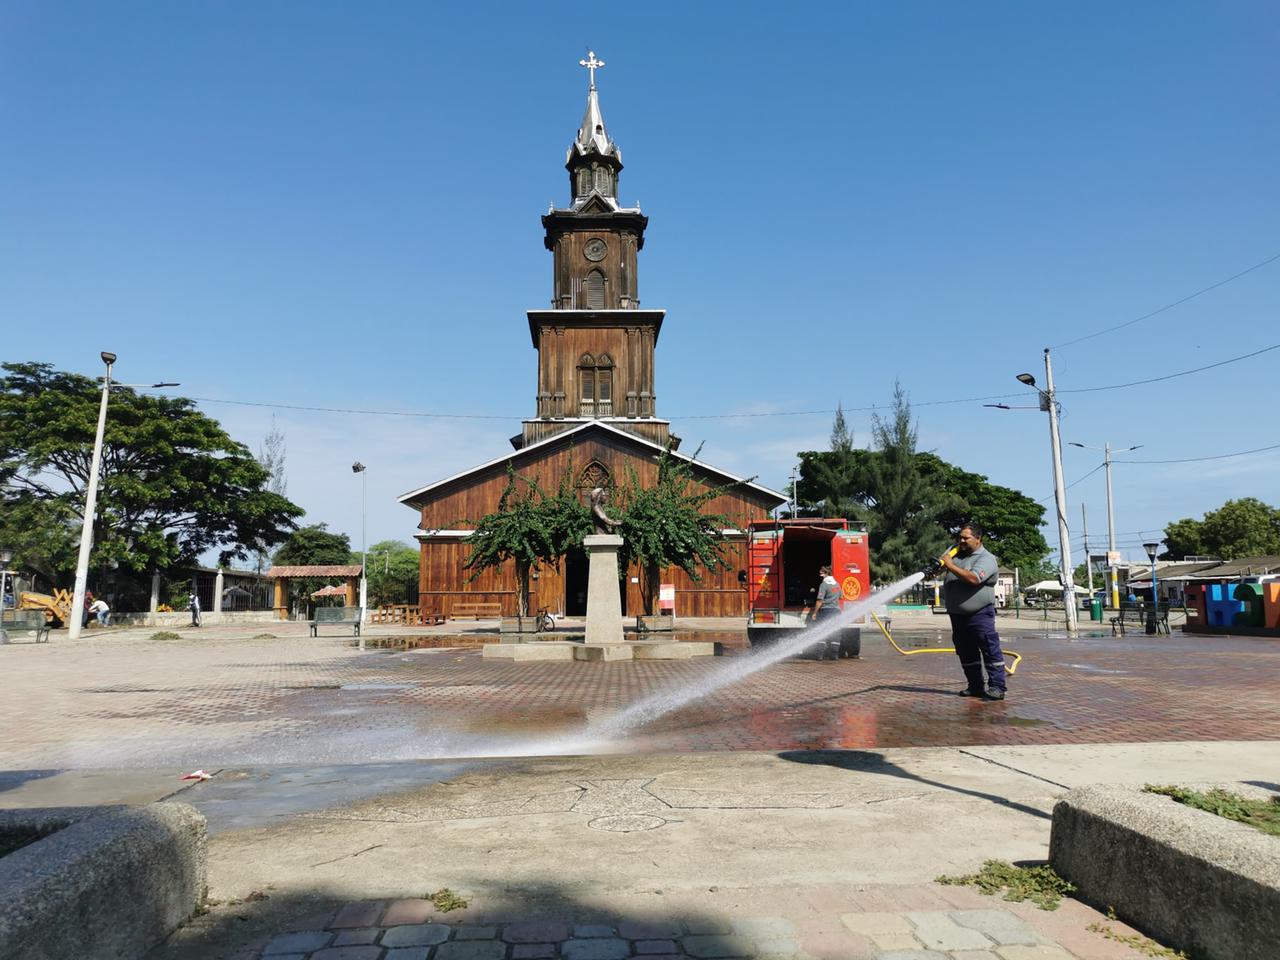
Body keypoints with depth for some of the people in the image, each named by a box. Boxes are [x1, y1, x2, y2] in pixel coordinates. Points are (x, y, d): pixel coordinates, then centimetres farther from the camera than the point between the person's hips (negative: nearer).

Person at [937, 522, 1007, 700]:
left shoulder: (986, 559, -10)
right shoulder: (955, 553, 14)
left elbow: (973, 579, -25)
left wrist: (950, 566, -21)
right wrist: (937, 565, -1)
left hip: (979, 614, -8)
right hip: (957, 615, 8)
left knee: (991, 650, -8)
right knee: (966, 654, 12)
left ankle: (997, 687, -6)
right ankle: (976, 686, 20)